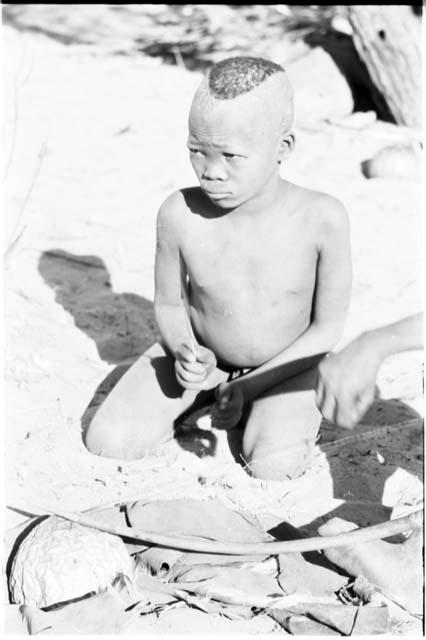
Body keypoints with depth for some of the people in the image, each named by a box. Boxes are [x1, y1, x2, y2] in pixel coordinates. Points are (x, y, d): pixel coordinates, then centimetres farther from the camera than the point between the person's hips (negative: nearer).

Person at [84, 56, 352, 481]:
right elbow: (168, 303, -5)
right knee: (106, 443, -10)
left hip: (283, 362, -1)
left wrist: (247, 387, -17)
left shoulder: (322, 219, -26)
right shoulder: (179, 215, -23)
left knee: (275, 467, -24)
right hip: (200, 351, 2)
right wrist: (185, 351, -27)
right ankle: (198, 394, 13)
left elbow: (327, 327, -14)